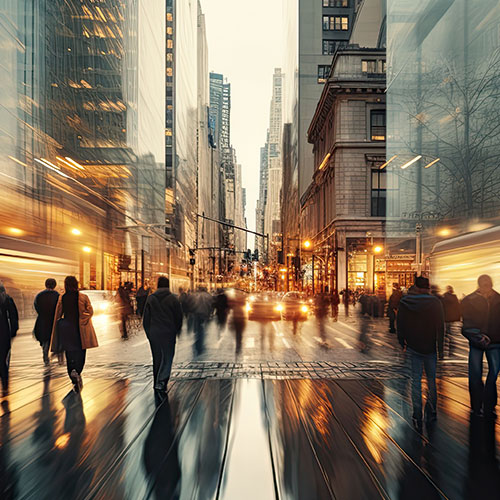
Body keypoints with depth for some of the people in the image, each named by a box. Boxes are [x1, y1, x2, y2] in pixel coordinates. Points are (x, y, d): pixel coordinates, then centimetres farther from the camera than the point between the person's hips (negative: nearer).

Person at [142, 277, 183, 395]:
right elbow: (179, 317, -1)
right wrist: (176, 331, 13)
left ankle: (157, 385, 22)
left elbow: (146, 318, 6)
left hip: (154, 334, 3)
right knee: (167, 359, 2)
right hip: (168, 334, -3)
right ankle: (161, 384, -13)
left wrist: (148, 333, 15)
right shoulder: (173, 299, -5)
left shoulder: (150, 298, 2)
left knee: (157, 359, 14)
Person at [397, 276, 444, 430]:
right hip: (430, 348, 0)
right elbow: (440, 327, -5)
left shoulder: (404, 302, -4)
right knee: (431, 379, 14)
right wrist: (440, 348, 1)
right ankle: (431, 412, 25)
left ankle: (417, 417, 5)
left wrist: (402, 343, 12)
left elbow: (400, 325, 2)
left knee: (416, 380, 5)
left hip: (412, 348, 1)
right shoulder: (435, 302, -8)